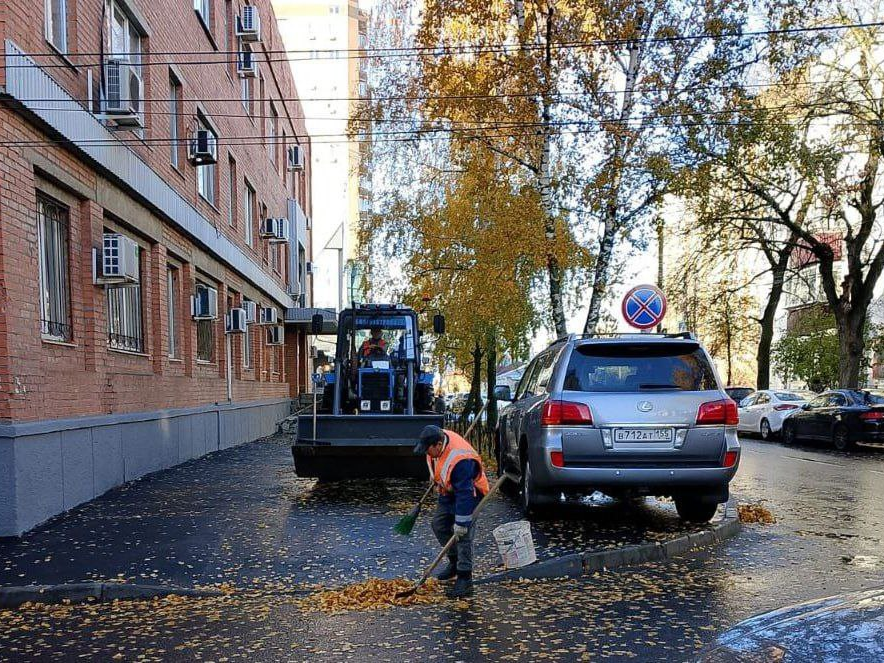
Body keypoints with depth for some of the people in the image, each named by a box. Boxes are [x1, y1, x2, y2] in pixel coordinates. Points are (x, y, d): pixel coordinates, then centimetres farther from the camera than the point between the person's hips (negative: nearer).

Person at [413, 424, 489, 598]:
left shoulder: (459, 460, -40)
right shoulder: (437, 439, -15)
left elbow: (464, 494, -35)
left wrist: (461, 522, -31)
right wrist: (435, 479, 24)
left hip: (468, 493, -9)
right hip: (448, 491, 9)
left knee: (462, 534, -13)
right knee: (439, 525, 14)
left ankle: (465, 580, -8)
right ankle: (454, 562, 32)